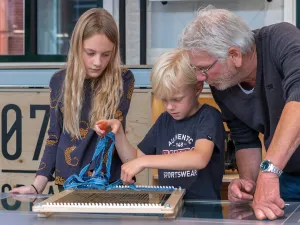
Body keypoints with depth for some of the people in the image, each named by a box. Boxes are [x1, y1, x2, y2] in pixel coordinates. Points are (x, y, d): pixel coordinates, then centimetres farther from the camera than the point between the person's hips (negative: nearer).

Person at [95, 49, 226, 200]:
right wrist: (118, 133, 1)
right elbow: (134, 159, 18)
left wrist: (144, 161, -23)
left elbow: (200, 159, -23)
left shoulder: (208, 117, -5)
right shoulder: (164, 120, 14)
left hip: (203, 206, -4)